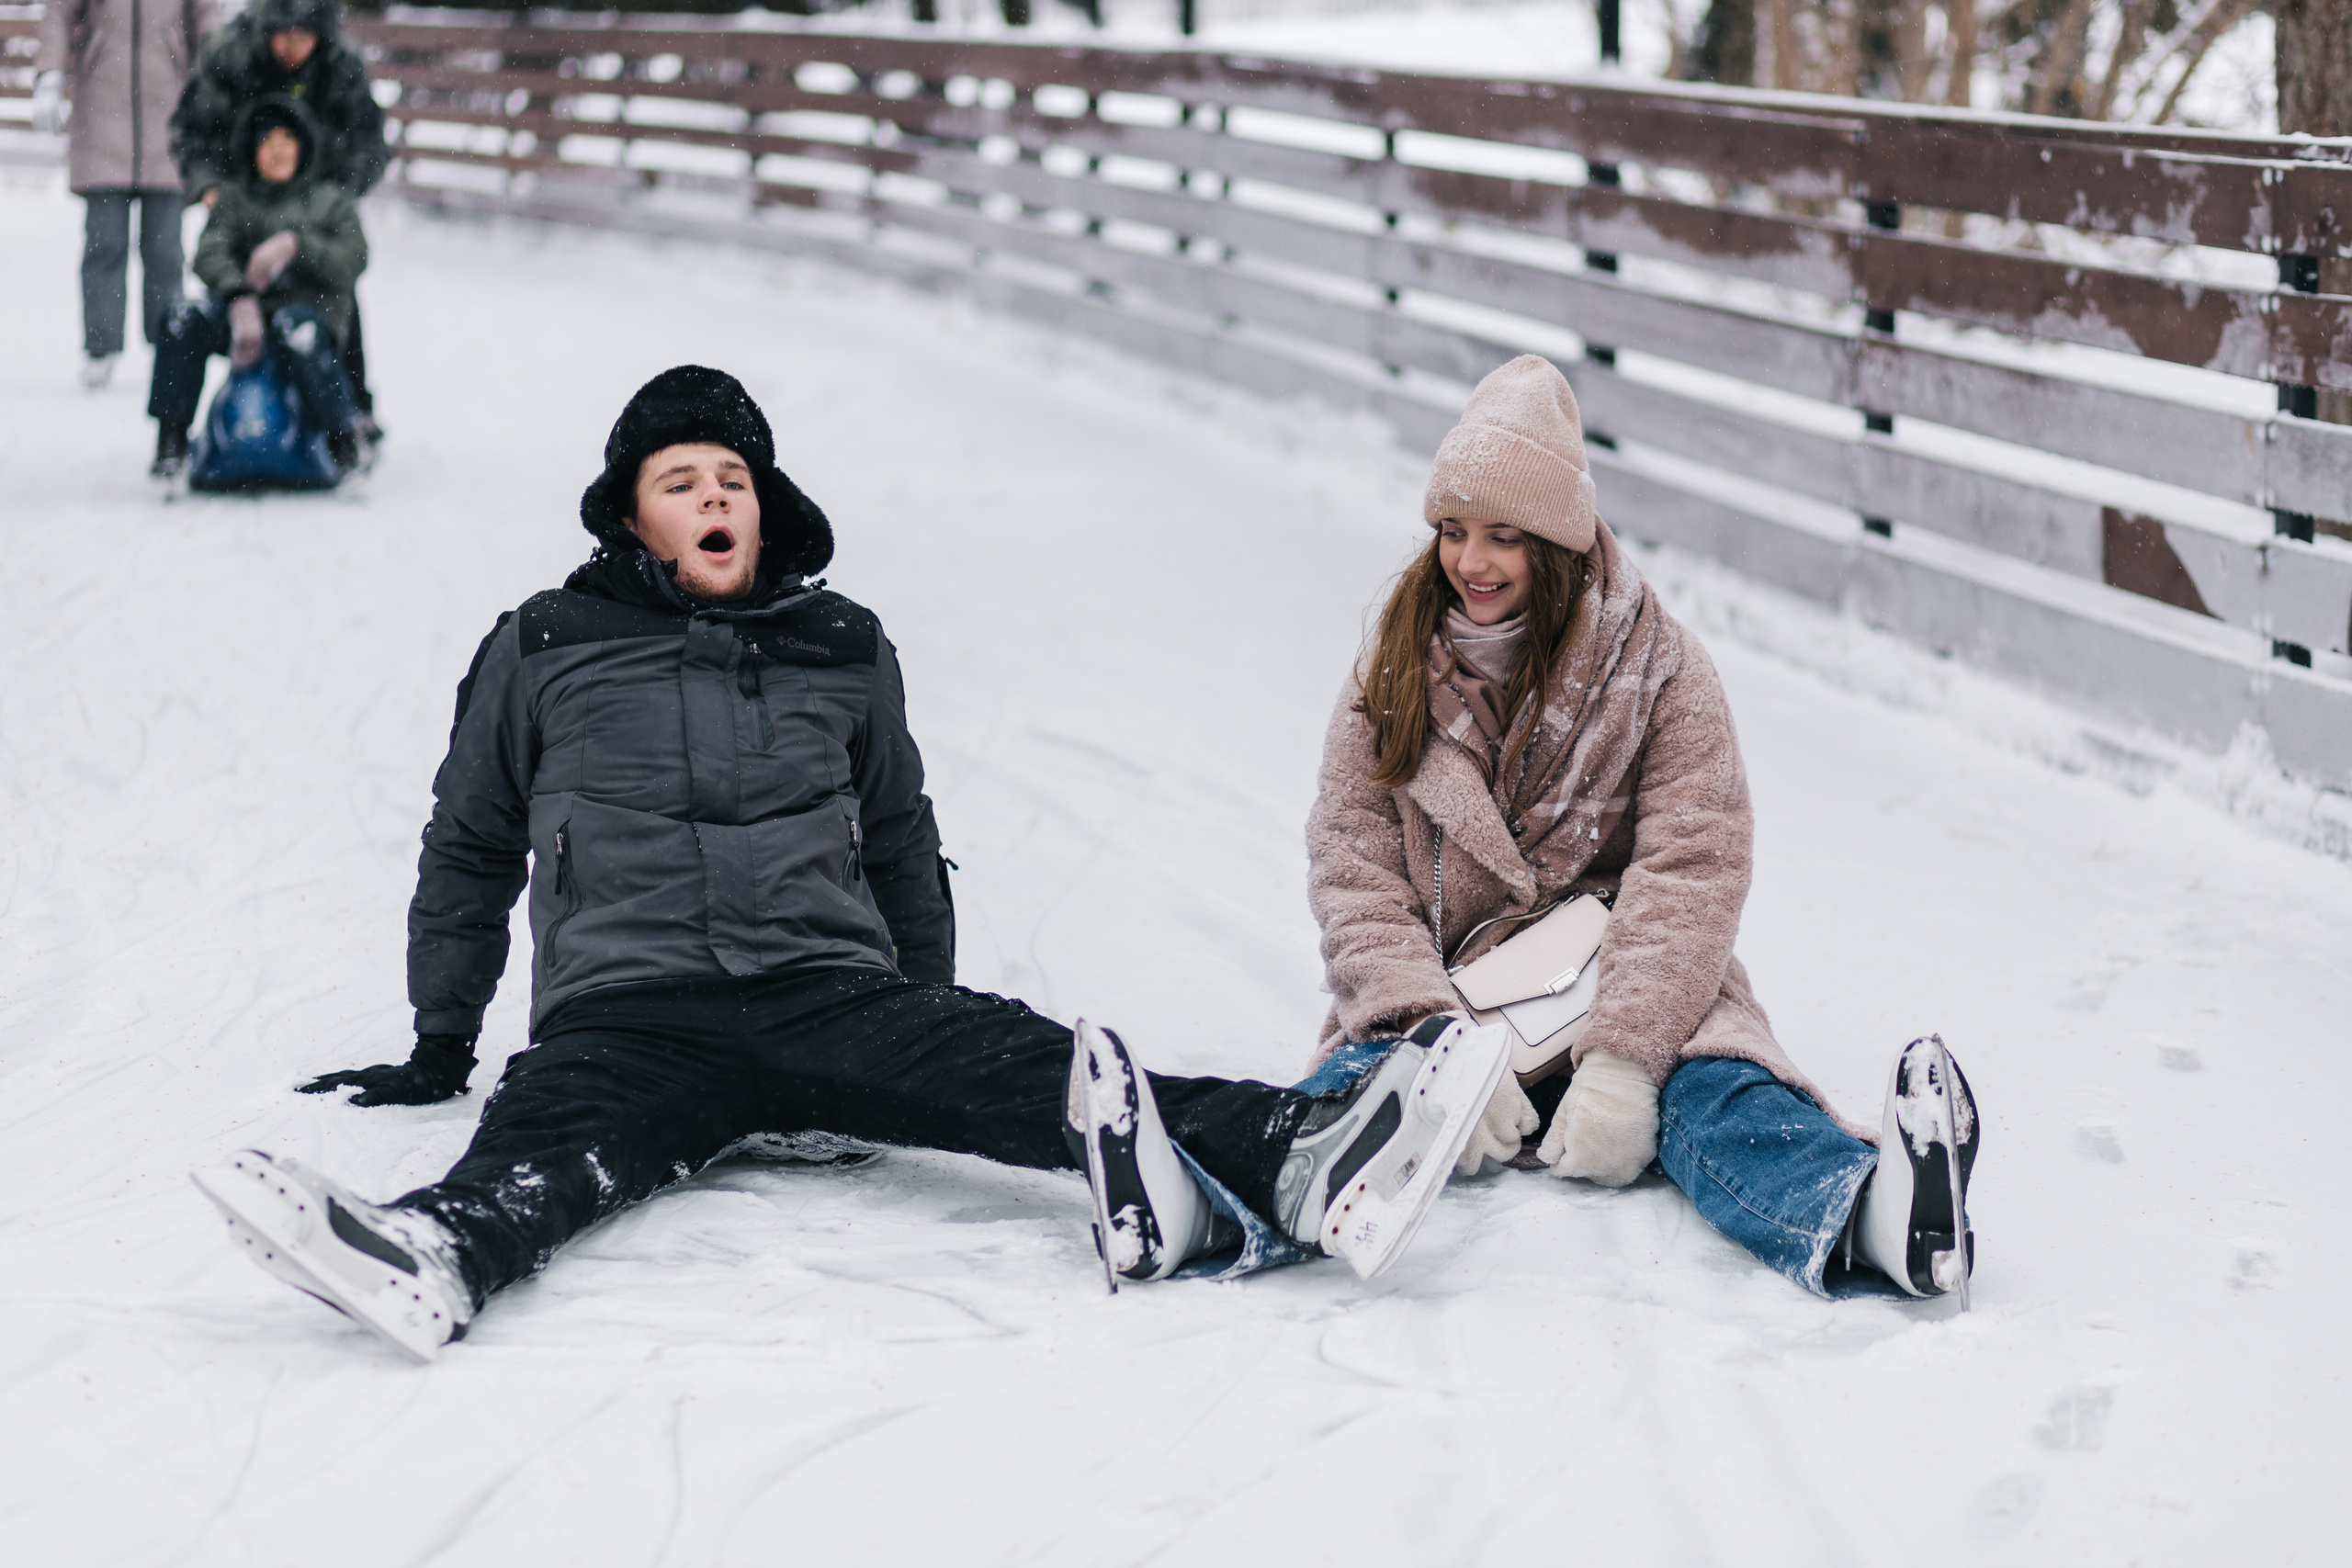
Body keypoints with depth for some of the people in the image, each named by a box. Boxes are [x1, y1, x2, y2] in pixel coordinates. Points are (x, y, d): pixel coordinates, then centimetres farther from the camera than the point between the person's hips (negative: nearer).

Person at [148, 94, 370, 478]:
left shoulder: (332, 201, 17)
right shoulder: (235, 198, 19)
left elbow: (350, 262, 0)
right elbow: (210, 253, 0)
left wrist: (296, 245, -18)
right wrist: (240, 297, -20)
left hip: (311, 310, -3)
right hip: (243, 314, 3)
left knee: (295, 330, -40)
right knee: (183, 316, -28)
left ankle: (345, 437, -30)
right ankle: (171, 438, -25)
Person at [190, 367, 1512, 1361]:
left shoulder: (845, 652, 21)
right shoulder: (546, 651, 16)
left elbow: (905, 852, 31)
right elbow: (470, 856, 25)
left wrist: (930, 1035, 29)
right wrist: (441, 1046, 24)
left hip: (833, 992, 1)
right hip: (629, 1009, -1)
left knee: (1020, 1064, -27)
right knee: (548, 1144, -36)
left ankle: (1296, 1166, -51)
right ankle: (434, 1259, -72)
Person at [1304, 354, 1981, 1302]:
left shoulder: (1657, 670, 2)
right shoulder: (1395, 673, 8)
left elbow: (1690, 872, -10)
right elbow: (1353, 871, -2)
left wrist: (1621, 1062, -27)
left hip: (1629, 997, 0)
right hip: (1440, 1001, 0)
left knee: (1710, 1086, -33)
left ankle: (1872, 1211, -68)